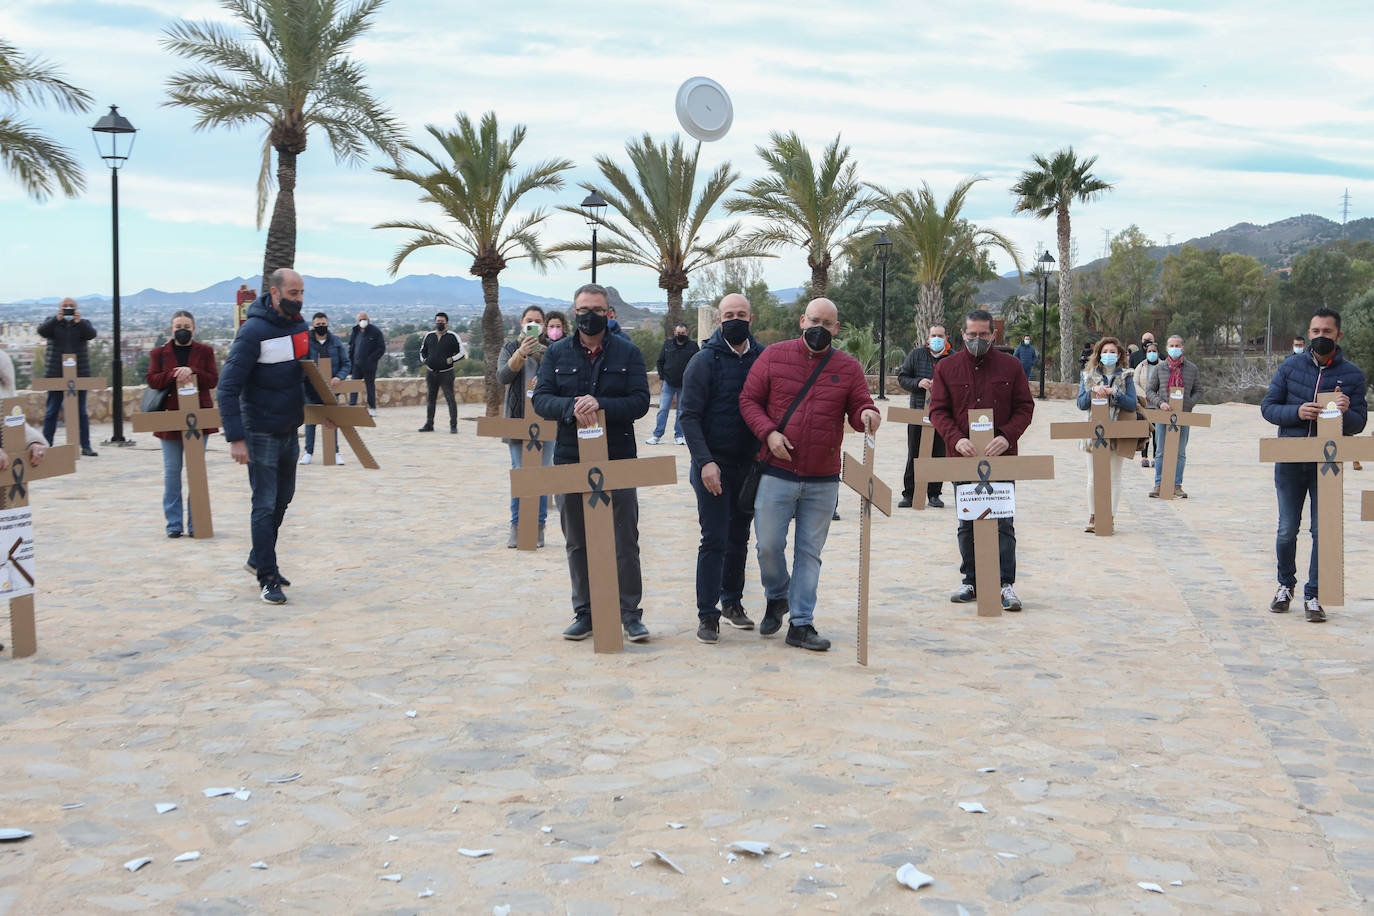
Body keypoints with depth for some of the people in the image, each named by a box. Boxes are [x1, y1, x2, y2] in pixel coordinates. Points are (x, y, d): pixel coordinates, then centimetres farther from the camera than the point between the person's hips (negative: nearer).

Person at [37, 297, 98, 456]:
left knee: (81, 412, 1)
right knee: (52, 411, 2)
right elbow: (42, 331, -10)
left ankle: (85, 446, 3)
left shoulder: (83, 324, 11)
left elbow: (91, 334, -10)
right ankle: (46, 445, 7)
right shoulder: (52, 323, 10)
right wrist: (57, 318, -21)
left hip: (79, 374, 0)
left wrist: (79, 321, -25)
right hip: (55, 375, 0)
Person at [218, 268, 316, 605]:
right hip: (261, 434, -8)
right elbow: (228, 387, -20)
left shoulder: (299, 325, 4)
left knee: (283, 498, 18)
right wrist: (235, 438, -25)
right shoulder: (254, 331, -18)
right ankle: (268, 579, 5)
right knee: (265, 505, -3)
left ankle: (258, 559, 35)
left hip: (290, 430, 8)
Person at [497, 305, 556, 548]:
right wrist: (521, 354, -22)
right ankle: (516, 527, 8)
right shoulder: (511, 348, 9)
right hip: (518, 419, 0)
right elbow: (503, 377, -9)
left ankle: (539, 527, 6)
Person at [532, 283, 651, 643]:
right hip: (570, 461, 2)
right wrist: (572, 408, -21)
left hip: (618, 461, -2)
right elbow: (541, 399, -2)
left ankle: (630, 613, 9)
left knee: (624, 542, 0)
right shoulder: (557, 353, 7)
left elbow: (640, 401, -6)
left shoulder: (628, 352, 3)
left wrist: (600, 405, -21)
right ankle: (585, 612, 19)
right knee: (577, 542, 9)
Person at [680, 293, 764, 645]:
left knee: (739, 536, 14)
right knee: (714, 540, -5)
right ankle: (707, 615, 2)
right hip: (714, 466, -4)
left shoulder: (763, 359, 4)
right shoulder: (704, 361, -7)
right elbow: (689, 416, -9)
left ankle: (732, 601, 29)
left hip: (750, 465, 4)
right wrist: (705, 462, -18)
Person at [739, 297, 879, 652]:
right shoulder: (774, 356, 1)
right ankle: (777, 597, 30)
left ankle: (801, 623, 14)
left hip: (823, 480, 1)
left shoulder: (848, 367, 4)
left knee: (810, 552, 6)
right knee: (768, 545, 0)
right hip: (777, 473, -1)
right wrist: (768, 433, -12)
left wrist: (866, 416, -20)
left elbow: (859, 409, 5)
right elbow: (749, 400, 3)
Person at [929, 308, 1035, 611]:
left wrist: (1007, 437, -15)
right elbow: (938, 410, 2)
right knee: (967, 523, 8)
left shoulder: (1010, 365, 4)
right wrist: (956, 438, -15)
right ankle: (971, 582, 17)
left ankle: (1006, 584, 1)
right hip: (963, 458, 1)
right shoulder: (948, 368, 6)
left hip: (1001, 457, -1)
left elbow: (1024, 407, 3)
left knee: (1003, 522, -3)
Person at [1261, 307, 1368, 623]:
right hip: (1290, 462, 0)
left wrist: (1345, 412, -20)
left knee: (1324, 531, -2)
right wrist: (1297, 412, -18)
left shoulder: (1352, 375, 3)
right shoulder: (1291, 366, 3)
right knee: (1287, 530, 6)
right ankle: (1286, 585, 28)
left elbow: (1358, 424, 3)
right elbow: (1268, 407, 1)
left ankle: (1314, 596, 9)